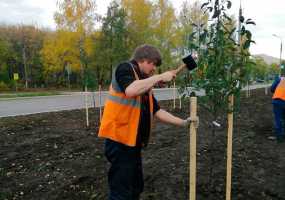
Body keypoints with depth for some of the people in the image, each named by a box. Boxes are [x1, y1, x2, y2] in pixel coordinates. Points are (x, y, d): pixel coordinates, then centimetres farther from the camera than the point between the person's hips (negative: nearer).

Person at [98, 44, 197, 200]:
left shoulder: (146, 83, 18)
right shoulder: (125, 68, -7)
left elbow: (156, 110, 15)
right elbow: (131, 91, -29)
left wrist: (182, 122, 8)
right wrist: (160, 77, -19)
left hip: (133, 141, 9)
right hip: (120, 140, -9)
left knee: (136, 187, 19)